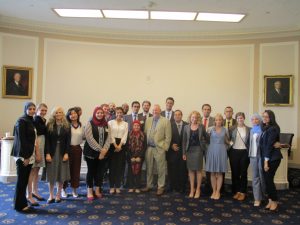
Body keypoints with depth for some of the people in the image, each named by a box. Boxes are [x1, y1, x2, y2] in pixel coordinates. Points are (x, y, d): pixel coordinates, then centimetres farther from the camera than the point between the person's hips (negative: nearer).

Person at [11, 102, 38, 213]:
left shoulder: (31, 121, 13)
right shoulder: (21, 121, -11)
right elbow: (21, 140, -16)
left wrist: (30, 155, 11)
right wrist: (25, 156, -18)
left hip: (29, 154, 8)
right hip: (22, 155, -8)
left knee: (25, 180, 12)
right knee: (21, 180, 1)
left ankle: (22, 203, 22)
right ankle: (20, 205, 11)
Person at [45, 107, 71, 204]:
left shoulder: (66, 125, 3)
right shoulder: (49, 125, 1)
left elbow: (68, 140, 0)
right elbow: (47, 140, -3)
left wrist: (66, 153, -8)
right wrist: (47, 153, -10)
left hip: (62, 152, 1)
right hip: (52, 152, -1)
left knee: (61, 174, 5)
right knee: (51, 174, 4)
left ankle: (58, 195, 18)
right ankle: (51, 196, 16)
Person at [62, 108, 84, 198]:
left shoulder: (81, 126, 6)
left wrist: (79, 141, 3)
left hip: (77, 149, 4)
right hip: (68, 148, -4)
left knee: (76, 169, 9)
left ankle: (74, 189, 22)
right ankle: (63, 189, 20)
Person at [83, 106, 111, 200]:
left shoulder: (106, 124, 8)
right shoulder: (90, 123, -5)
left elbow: (108, 138, 3)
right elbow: (90, 138, -13)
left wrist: (104, 149, -11)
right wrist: (100, 149, -16)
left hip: (103, 152, 4)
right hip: (91, 152, -4)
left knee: (100, 171, 8)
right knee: (91, 171, 6)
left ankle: (97, 190, 22)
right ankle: (90, 191, 18)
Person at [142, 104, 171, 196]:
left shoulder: (166, 121, -3)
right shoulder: (148, 120, 10)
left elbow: (168, 136, -5)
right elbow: (145, 133, 9)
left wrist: (165, 148, -8)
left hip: (159, 148, -4)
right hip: (149, 148, 4)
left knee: (161, 169, 3)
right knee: (149, 168, 13)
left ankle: (160, 187, 16)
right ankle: (149, 185, 27)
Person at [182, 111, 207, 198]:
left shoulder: (201, 127, -2)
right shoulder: (186, 127, 2)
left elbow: (206, 138, 8)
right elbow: (184, 141, 2)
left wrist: (202, 144, -2)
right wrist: (184, 153, 0)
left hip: (198, 150, -1)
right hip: (189, 150, 2)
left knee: (198, 170, 4)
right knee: (191, 170, 6)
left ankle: (198, 189, 15)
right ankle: (192, 189, 15)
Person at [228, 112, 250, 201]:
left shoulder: (249, 129, 3)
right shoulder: (232, 129, 4)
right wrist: (230, 143, -4)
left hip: (244, 152, -1)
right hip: (234, 152, 1)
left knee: (243, 173, 4)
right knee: (235, 172, 6)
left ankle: (242, 192, 15)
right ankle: (236, 191, 18)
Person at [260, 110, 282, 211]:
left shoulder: (273, 129, -16)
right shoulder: (265, 128, 11)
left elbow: (269, 145, -18)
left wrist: (266, 161, -17)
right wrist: (265, 160, 8)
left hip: (273, 158, -8)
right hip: (266, 157, 8)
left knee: (269, 179, -2)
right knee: (267, 179, 10)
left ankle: (274, 201, 14)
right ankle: (270, 200, 20)